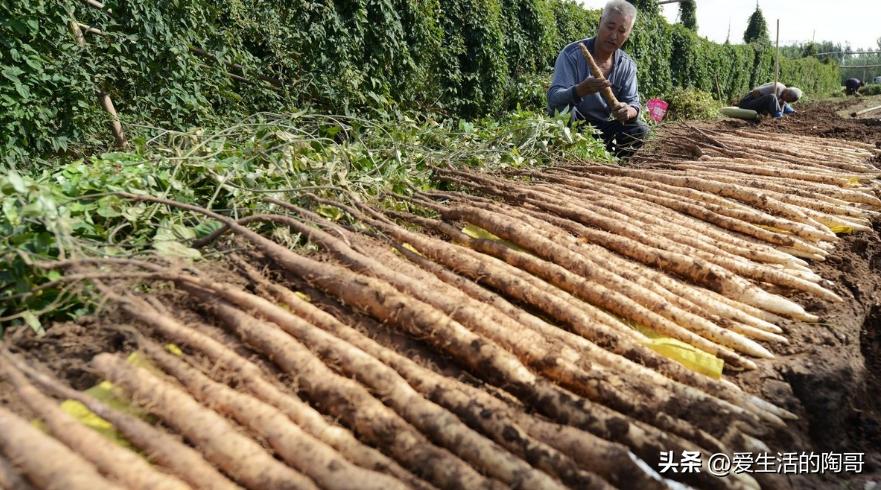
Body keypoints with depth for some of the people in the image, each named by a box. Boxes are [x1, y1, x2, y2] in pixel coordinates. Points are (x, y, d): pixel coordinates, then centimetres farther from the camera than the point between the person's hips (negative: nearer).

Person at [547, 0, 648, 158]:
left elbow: (633, 103, -4)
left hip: (601, 128, 4)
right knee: (565, 107, -34)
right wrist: (580, 90, -49)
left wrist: (628, 111, -31)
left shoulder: (627, 65, -1)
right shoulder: (572, 54, -17)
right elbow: (553, 98, -27)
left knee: (640, 130, -16)